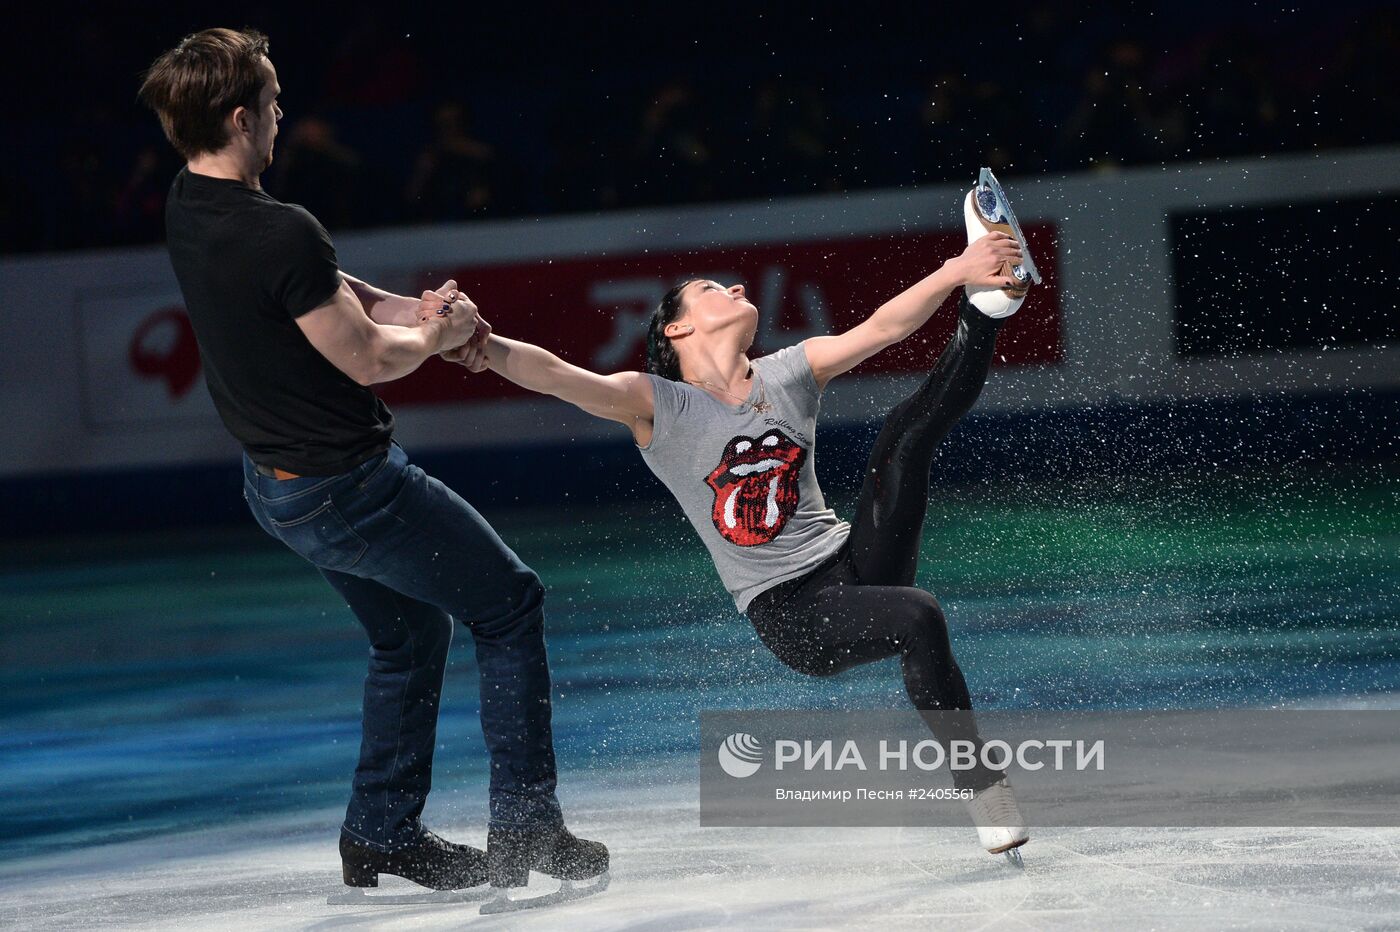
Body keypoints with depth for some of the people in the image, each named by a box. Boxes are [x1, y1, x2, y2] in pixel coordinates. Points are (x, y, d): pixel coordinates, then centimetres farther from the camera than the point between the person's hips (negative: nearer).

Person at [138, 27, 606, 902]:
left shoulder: (189, 207, -1)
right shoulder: (282, 233, -29)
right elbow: (367, 358, -19)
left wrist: (409, 308, 1)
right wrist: (438, 335, 1)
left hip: (278, 482, 9)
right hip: (349, 486, -9)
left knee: (412, 630, 26)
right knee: (510, 606, 6)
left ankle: (383, 833, 29)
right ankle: (526, 828, 6)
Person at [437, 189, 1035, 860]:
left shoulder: (791, 373, 12)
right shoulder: (655, 403, -3)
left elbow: (883, 327, 3)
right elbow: (555, 376, -18)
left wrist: (955, 273, -14)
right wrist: (484, 345, -37)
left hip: (854, 559, 4)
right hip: (790, 613, -4)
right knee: (919, 619, -32)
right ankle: (983, 791, -26)